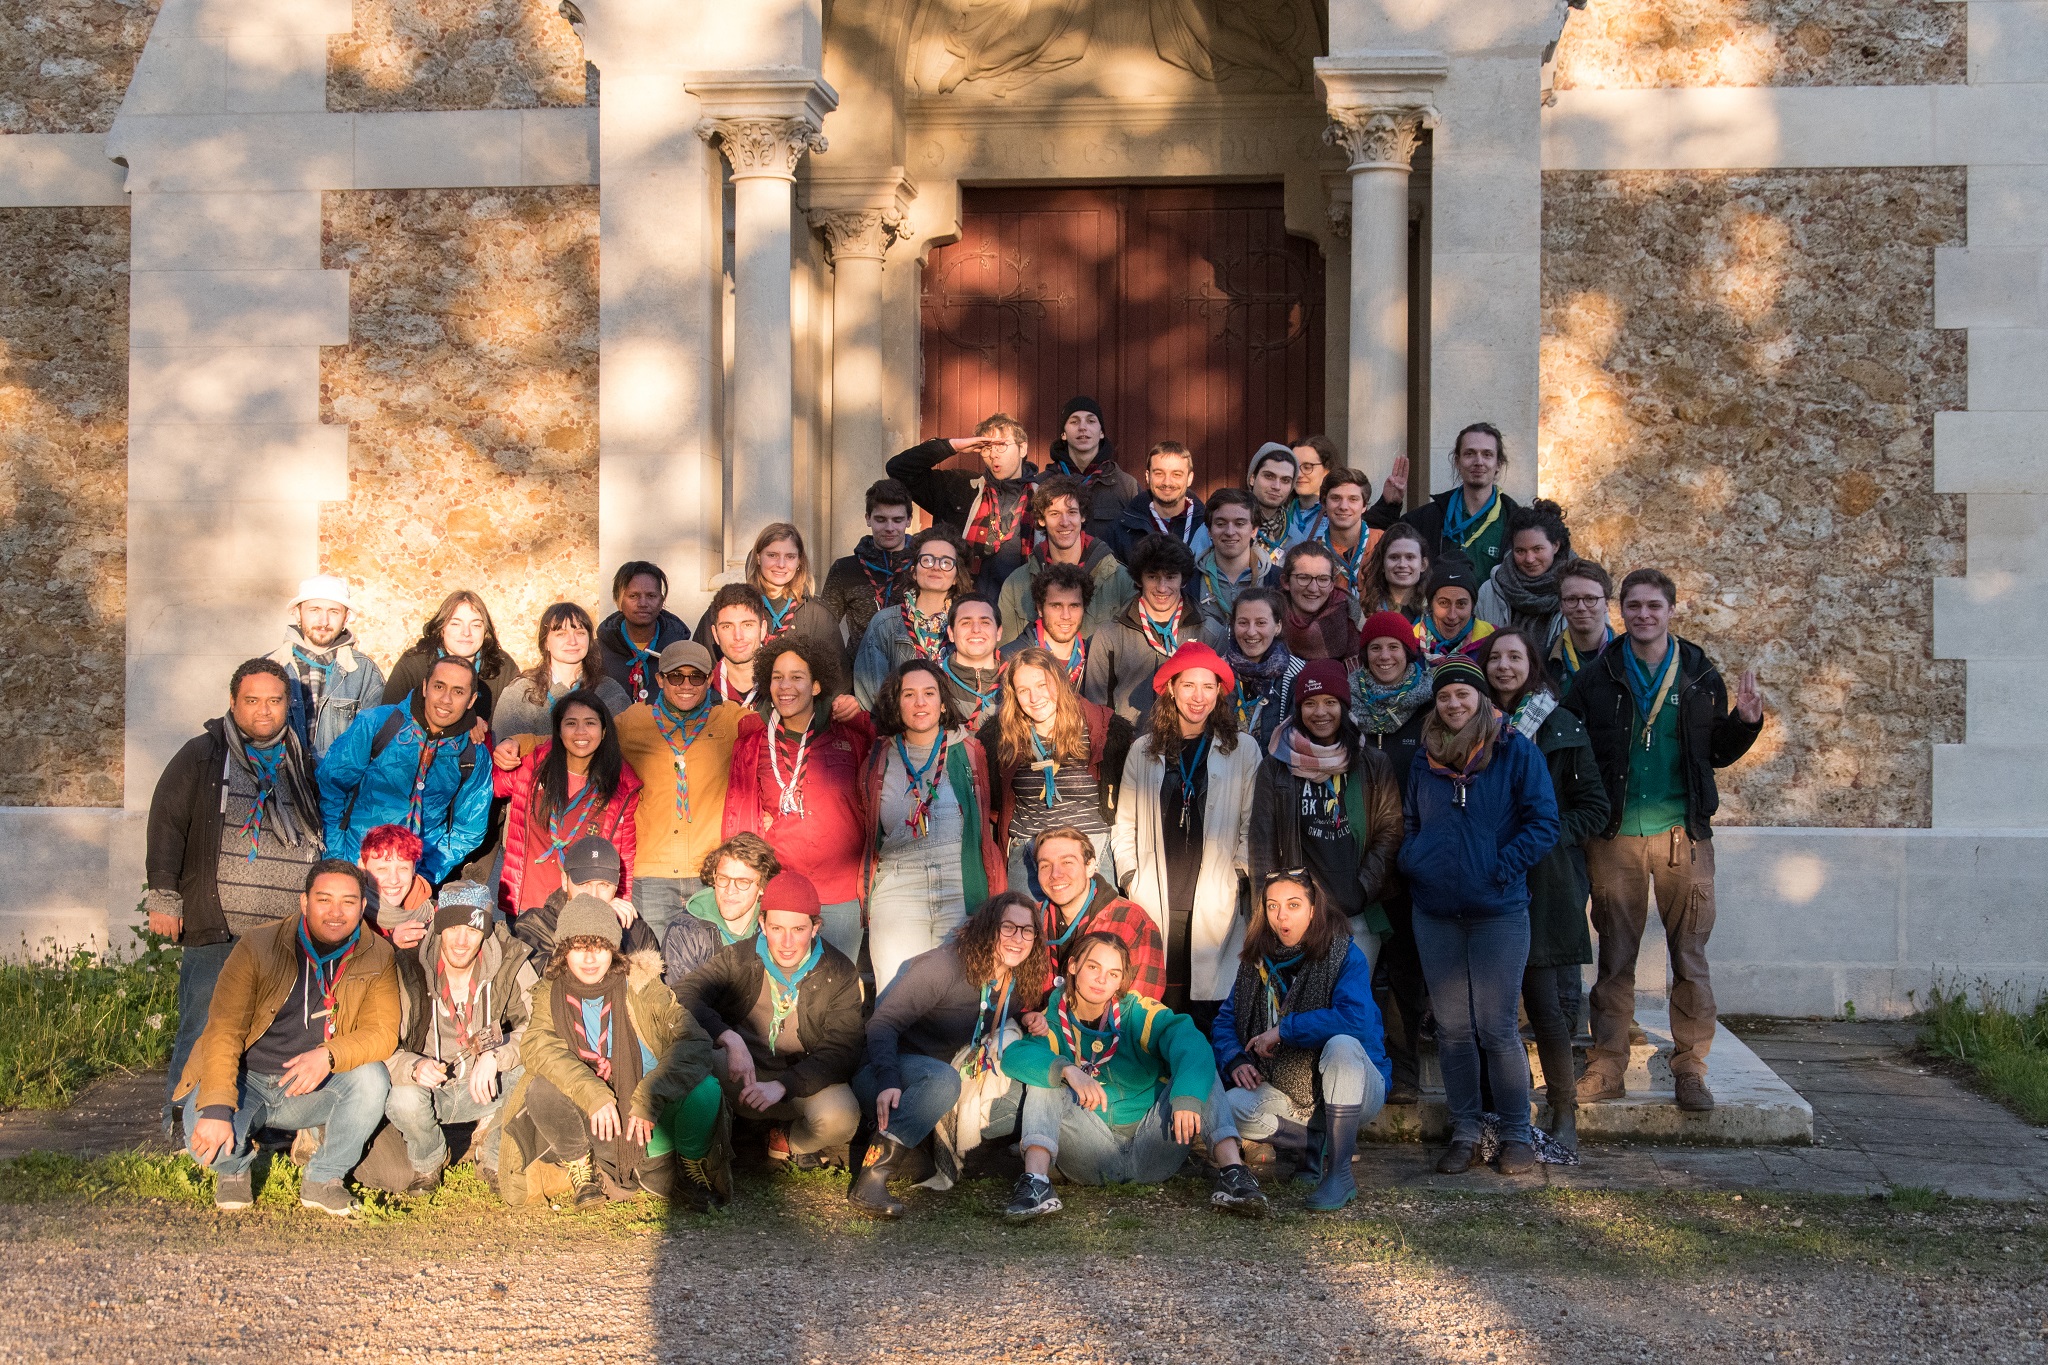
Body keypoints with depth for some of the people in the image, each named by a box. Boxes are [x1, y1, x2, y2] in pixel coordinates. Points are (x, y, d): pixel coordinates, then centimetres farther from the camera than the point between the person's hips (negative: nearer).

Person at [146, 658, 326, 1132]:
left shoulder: (302, 766, 18)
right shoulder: (202, 755, 6)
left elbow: (323, 839, 28)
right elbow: (166, 822, 1)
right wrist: (163, 896, -6)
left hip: (289, 934, 4)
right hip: (216, 932, -4)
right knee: (203, 1032, -6)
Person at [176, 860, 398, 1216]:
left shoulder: (376, 958, -5)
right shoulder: (258, 947, -11)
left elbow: (382, 1033, -13)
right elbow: (223, 1030, -16)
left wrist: (328, 1055, -34)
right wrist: (216, 1108, -30)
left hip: (312, 1091, 2)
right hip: (246, 1080, -2)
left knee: (372, 1078, -28)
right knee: (205, 1136, -31)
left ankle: (323, 1179, -5)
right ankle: (235, 1167, 9)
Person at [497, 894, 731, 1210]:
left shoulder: (641, 987, -6)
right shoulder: (550, 995, 1)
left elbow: (695, 1043, -18)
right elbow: (536, 1047, -19)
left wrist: (650, 1098, -30)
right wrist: (593, 1094, -34)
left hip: (649, 1123, -1)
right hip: (592, 1122, 1)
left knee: (705, 1089, -29)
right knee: (542, 1090, -26)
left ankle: (692, 1169, -1)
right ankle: (579, 1168, -1)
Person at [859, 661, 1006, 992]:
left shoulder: (968, 751, 10)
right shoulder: (879, 759, 12)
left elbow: (985, 823, 13)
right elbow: (865, 829, 18)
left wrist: (994, 899, 8)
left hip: (961, 890, 0)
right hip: (896, 888, 1)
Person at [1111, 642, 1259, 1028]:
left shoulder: (1242, 752, 7)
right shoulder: (1143, 751, 12)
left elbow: (1251, 826, 8)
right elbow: (1126, 826, 13)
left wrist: (1241, 878, -1)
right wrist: (1131, 882, 5)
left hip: (1215, 904, -1)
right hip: (1154, 903, 1)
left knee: (1208, 1012, -6)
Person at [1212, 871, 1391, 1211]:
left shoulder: (1344, 954, -13)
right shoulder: (1256, 962, 3)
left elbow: (1356, 1018, -29)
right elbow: (1225, 1021, 8)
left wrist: (1283, 1030, -23)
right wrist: (1235, 1060, -14)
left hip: (1354, 1090, -4)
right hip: (1291, 1093, 5)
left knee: (1342, 1044, -38)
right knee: (1229, 1106, -23)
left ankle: (1340, 1172, -27)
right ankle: (1319, 1143, 0)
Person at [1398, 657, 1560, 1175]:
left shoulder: (1515, 752, 0)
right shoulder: (1425, 758, 13)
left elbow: (1543, 822, -4)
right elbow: (1408, 821, 23)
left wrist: (1501, 870, -12)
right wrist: (1413, 861, 4)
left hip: (1497, 912, -4)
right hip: (1435, 913, 4)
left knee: (1496, 1027, -3)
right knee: (1452, 1028, 8)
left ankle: (1517, 1134, 8)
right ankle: (1464, 1133, 16)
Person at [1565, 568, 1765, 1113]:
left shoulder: (1700, 675, 7)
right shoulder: (1596, 678, 4)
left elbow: (1718, 753, 12)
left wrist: (1746, 722, -6)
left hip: (1683, 832, 0)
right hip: (1615, 835, 0)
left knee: (1690, 955, 1)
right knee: (1615, 955, 5)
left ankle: (1690, 1068, 9)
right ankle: (1607, 1066, 12)